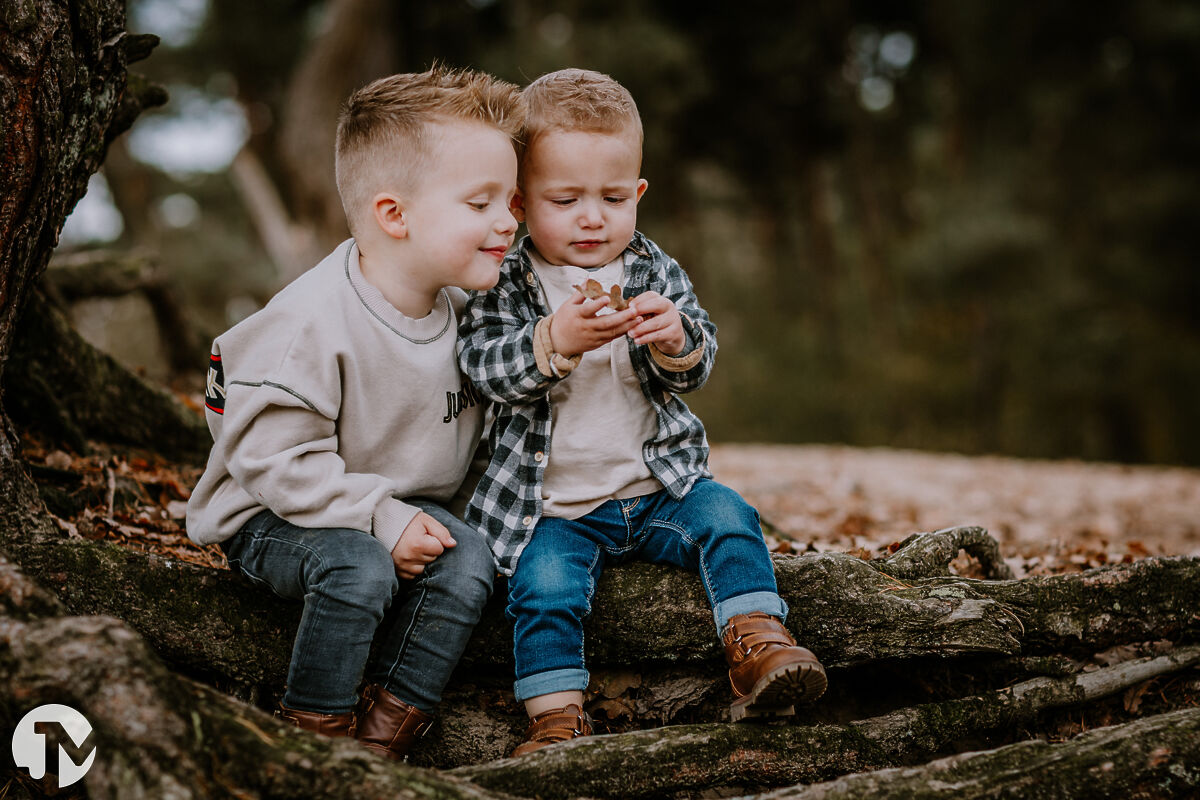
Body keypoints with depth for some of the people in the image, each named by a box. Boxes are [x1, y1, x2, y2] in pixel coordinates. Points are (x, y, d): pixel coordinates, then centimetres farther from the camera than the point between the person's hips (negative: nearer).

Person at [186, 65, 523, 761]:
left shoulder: (465, 305, -2)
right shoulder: (312, 324, -26)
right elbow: (274, 457, -25)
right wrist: (380, 518, -29)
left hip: (406, 507, 6)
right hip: (277, 519, -6)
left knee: (469, 562, -20)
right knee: (360, 568, -34)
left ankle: (385, 737, -10)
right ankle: (318, 735, -12)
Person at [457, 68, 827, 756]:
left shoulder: (656, 271, 4)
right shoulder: (506, 284, -2)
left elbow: (698, 366, -3)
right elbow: (486, 368, -16)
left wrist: (676, 339, -28)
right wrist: (555, 340, -33)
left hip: (658, 485, 3)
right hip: (554, 508, -2)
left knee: (727, 518, -18)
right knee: (545, 588, -23)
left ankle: (757, 642, -11)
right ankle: (556, 719, -11)